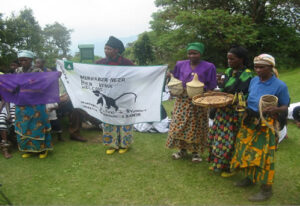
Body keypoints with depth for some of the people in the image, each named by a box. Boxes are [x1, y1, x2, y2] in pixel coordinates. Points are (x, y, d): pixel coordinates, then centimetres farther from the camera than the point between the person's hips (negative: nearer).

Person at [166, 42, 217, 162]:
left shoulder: (208, 67, 0)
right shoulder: (180, 65, 8)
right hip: (183, 100, 2)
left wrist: (201, 90, -18)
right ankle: (182, 149, 19)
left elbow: (211, 85, 1)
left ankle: (196, 151, 19)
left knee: (196, 126, 3)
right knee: (180, 124, 1)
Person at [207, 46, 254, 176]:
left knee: (230, 140, 1)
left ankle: (230, 167, 19)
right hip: (223, 110, 8)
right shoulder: (228, 71, 9)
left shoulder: (247, 75, -13)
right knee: (216, 135, 14)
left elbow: (245, 96, -16)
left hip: (236, 112, -8)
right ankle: (217, 163, 32)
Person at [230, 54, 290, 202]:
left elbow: (285, 107, -8)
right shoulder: (254, 80, 4)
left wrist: (276, 109, -28)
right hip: (249, 122, 6)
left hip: (266, 125, -6)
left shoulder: (280, 86, -12)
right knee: (247, 150, 13)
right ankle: (249, 178, 34)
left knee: (263, 155, -2)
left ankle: (266, 189, 13)